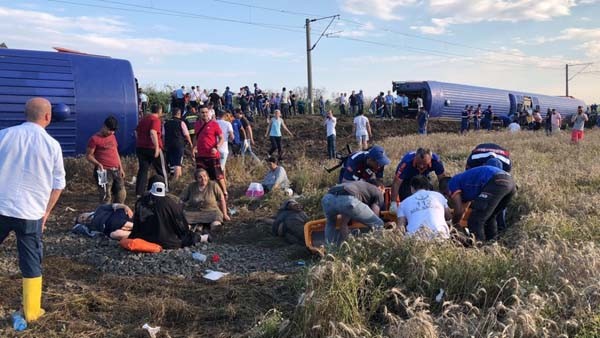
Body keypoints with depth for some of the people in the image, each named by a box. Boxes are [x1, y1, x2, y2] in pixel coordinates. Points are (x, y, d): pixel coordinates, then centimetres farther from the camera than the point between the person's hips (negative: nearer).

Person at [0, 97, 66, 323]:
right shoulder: (52, 145, -3)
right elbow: (58, 184, 4)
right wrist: (46, 211, 17)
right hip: (31, 214, -1)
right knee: (31, 264, 10)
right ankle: (32, 312, 20)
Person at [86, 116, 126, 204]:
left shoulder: (112, 137, 17)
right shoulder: (95, 139, -5)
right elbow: (88, 155, -6)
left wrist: (121, 168, 19)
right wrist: (97, 163, -23)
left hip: (116, 171, 7)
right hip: (104, 171, -7)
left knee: (121, 194, 8)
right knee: (106, 197, -8)